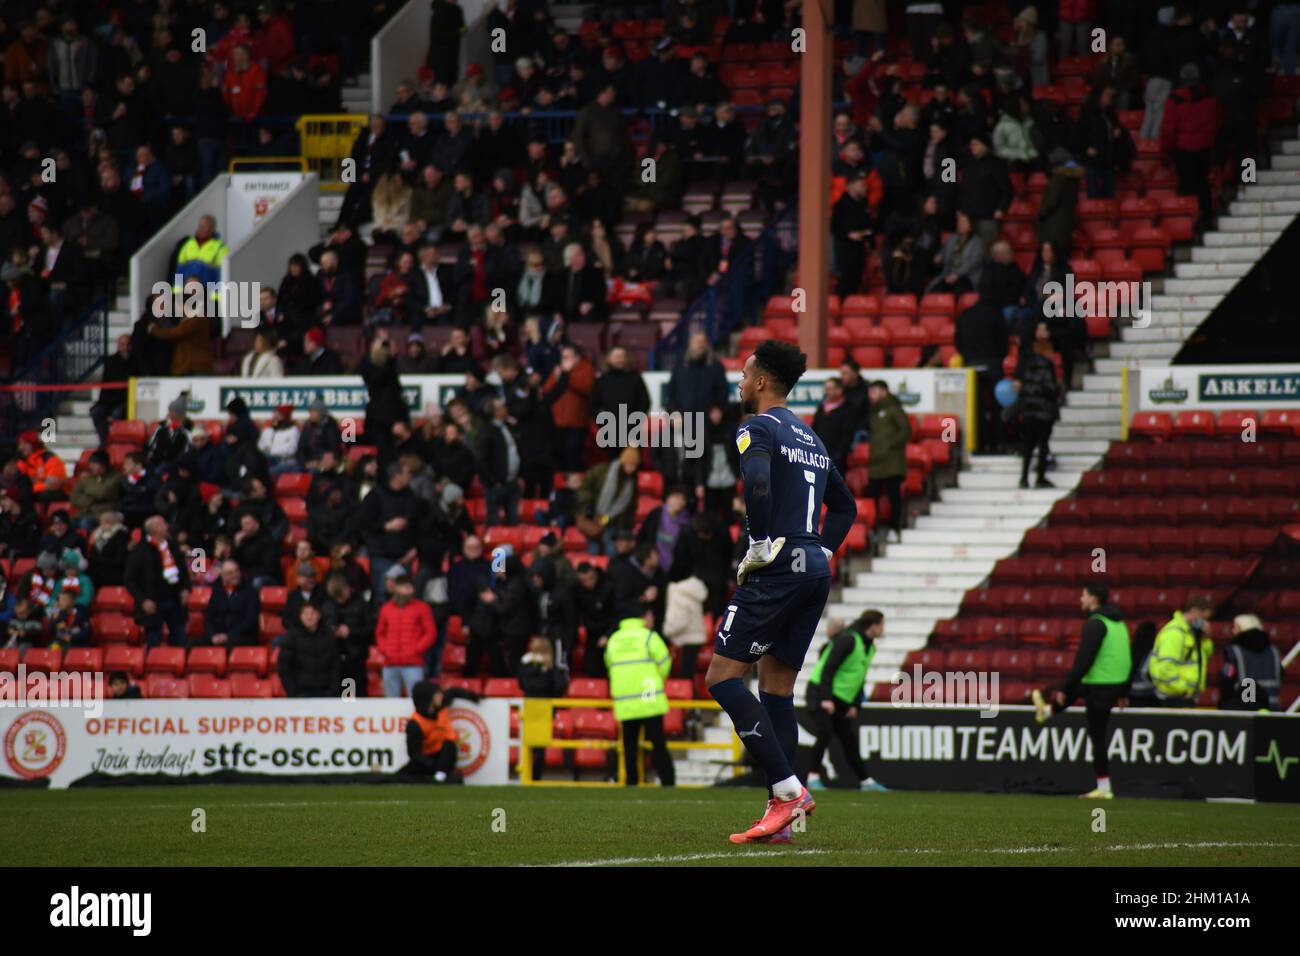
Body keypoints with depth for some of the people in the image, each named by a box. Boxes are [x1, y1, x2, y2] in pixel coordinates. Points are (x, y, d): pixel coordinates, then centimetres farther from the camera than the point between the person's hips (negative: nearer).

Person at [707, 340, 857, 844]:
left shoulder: (757, 429, -6)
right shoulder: (809, 437, 21)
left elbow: (757, 482, -25)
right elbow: (846, 506, 28)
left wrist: (760, 545, -16)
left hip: (778, 570, -9)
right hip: (816, 570, 9)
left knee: (723, 675, -7)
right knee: (777, 688, 11)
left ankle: (788, 788, -18)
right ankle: (780, 816, 5)